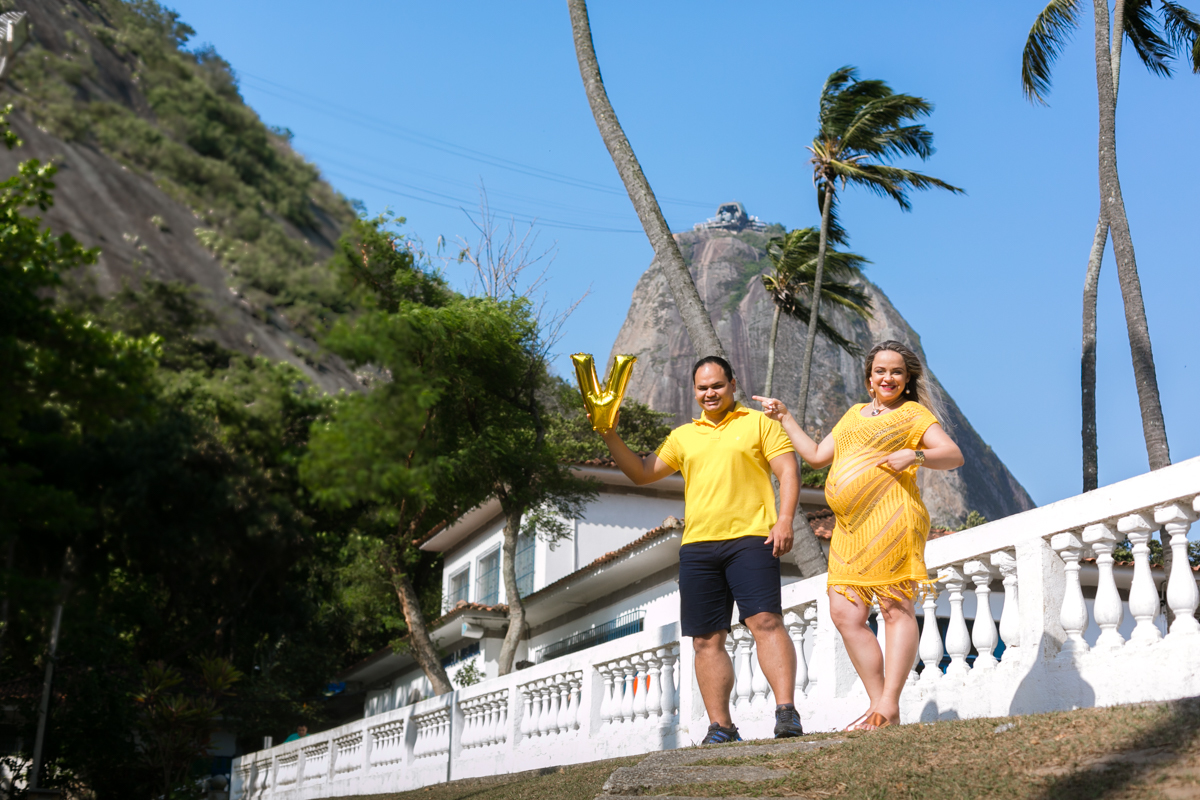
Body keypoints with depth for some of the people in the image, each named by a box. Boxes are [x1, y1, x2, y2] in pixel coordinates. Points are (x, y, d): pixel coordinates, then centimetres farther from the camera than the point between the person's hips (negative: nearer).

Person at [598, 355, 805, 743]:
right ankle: (720, 727, 8)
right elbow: (641, 473, 20)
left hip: (750, 539, -4)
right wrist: (611, 437, 7)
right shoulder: (683, 436, 21)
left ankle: (786, 711, -16)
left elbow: (788, 470, 2)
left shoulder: (758, 423, 10)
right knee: (706, 639, 3)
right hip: (697, 547, 4)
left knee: (766, 621, -17)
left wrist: (784, 519, -12)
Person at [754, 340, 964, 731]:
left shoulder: (913, 413, 9)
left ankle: (889, 706, -14)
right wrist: (784, 417, 31)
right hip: (849, 529, 7)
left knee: (896, 609, -10)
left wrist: (916, 455, -17)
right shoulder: (855, 413, 28)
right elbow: (817, 455, 30)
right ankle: (878, 704, 2)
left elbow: (954, 455, 0)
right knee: (845, 613, -3)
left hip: (889, 519, -7)